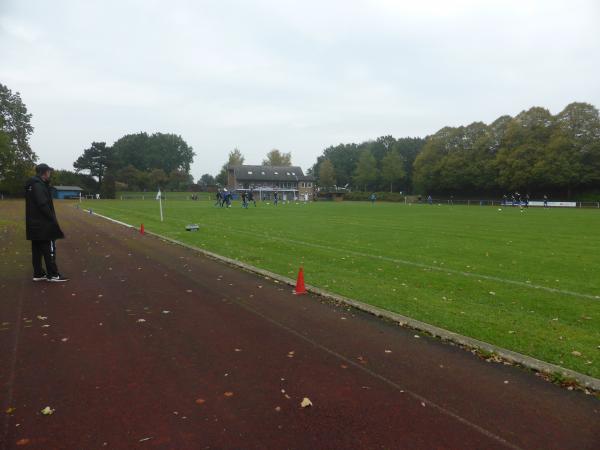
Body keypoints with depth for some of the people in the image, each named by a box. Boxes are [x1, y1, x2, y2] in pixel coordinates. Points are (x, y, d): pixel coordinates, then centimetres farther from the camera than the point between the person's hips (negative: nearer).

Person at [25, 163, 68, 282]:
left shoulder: (33, 184, 15)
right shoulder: (38, 185, -15)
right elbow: (43, 204, -22)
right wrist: (53, 219, -15)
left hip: (35, 224, 10)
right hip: (43, 224, -10)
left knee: (37, 250, 12)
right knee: (49, 249, -4)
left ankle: (38, 274, 18)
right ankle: (53, 274, 1)